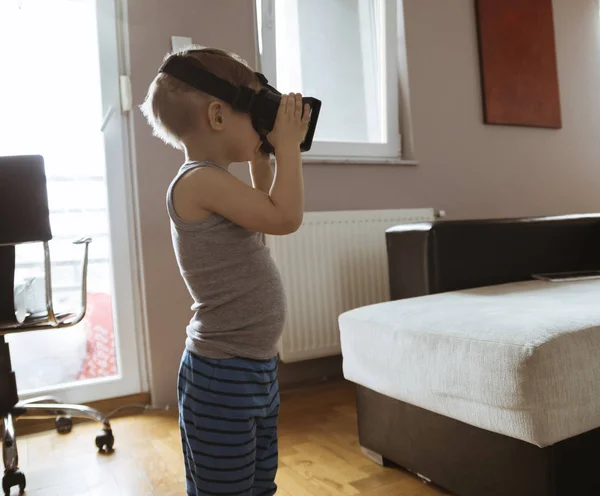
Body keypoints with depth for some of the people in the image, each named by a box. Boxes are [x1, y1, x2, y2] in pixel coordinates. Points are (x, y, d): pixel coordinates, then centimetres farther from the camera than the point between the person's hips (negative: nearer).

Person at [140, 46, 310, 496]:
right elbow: (285, 218, -24)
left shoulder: (212, 183, 12)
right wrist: (288, 145, -12)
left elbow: (267, 213, 28)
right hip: (223, 375, -10)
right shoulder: (199, 179, -18)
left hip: (257, 366, 10)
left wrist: (263, 156, 19)